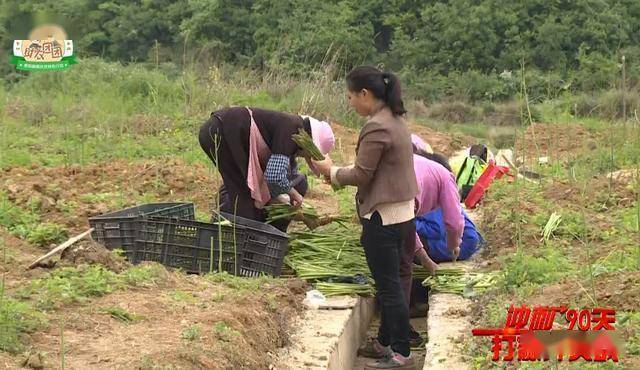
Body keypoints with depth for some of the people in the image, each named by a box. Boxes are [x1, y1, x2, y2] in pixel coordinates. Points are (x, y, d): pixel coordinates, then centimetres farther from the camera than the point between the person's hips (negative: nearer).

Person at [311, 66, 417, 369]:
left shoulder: (376, 127, -19)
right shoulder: (395, 120, 11)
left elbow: (361, 175, -16)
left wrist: (331, 171, 0)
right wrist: (339, 171, 11)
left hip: (383, 218, -10)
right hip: (401, 214, 10)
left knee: (389, 286, -2)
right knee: (389, 282, 18)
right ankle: (385, 342, 30)